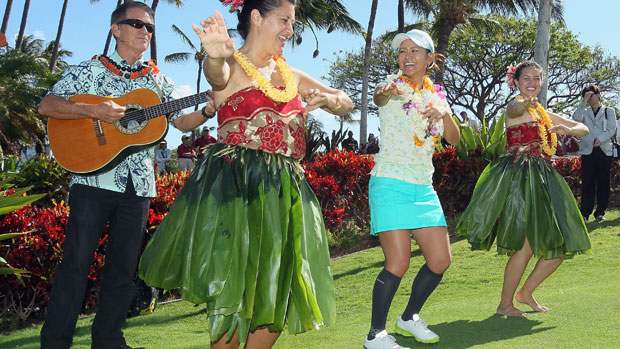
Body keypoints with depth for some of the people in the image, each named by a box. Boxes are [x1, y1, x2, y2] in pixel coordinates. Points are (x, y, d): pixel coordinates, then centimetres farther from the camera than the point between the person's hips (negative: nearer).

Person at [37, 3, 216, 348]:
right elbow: (47, 105, -3)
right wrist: (93, 110, -17)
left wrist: (210, 108, -10)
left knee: (124, 267, 8)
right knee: (76, 263, -2)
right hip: (93, 178, -3)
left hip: (138, 185, 4)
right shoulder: (91, 70, 5)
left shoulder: (158, 80, 14)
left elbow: (183, 121, 9)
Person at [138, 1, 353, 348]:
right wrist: (216, 57, -50)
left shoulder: (291, 74, 18)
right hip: (236, 185, -6)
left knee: (279, 288, 7)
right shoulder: (233, 66, 0)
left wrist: (327, 99, -5)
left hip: (285, 189, 7)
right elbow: (218, 75, -26)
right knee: (236, 287, -7)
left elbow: (347, 103, 18)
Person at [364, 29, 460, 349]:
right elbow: (378, 97, -30)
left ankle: (409, 318, 28)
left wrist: (445, 113, -14)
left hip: (424, 189, 7)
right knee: (398, 263, -12)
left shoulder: (436, 93, 12)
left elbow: (453, 139, 6)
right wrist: (383, 92, -54)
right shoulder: (395, 85, -5)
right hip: (391, 185, -6)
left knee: (440, 261, 7)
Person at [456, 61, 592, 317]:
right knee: (525, 246, -15)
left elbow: (583, 129, 21)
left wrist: (568, 129, -3)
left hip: (542, 179, 9)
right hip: (518, 177, -9)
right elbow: (516, 109, -29)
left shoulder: (544, 113, 21)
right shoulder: (515, 106, -2)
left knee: (562, 244, 9)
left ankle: (526, 292, 25)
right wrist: (526, 103, -54)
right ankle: (505, 304, 2)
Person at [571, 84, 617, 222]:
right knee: (587, 183, -2)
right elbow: (576, 118, -7)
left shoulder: (609, 111, 11)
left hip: (604, 150, 0)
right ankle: (585, 213, 1)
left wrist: (600, 139, -15)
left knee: (603, 183, 0)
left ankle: (600, 212, 6)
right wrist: (584, 101, -7)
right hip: (587, 151, 1)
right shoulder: (585, 112, 15)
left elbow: (611, 129, 1)